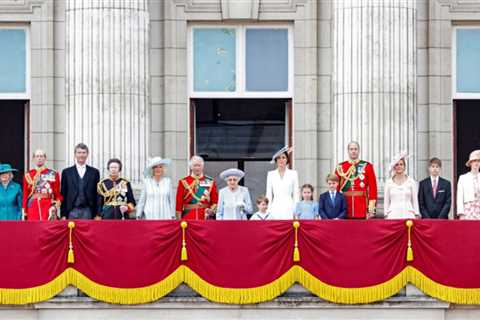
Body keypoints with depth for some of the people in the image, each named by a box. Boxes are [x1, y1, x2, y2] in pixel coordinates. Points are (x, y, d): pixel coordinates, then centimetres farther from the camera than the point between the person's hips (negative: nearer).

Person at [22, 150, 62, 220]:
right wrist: (25, 213, 5)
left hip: (49, 212, -1)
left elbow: (58, 193, 8)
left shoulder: (53, 174, 8)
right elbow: (25, 196, 11)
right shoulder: (28, 175, 10)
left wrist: (57, 204, -9)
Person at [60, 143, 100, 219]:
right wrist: (63, 215, 1)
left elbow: (97, 194, 8)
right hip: (72, 211, 0)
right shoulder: (66, 172, 9)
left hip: (88, 211, 0)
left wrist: (98, 214, 0)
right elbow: (63, 195, 8)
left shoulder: (94, 172, 9)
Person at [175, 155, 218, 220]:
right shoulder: (183, 182, 5)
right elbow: (179, 203, 4)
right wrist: (179, 220, -1)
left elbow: (215, 201, 10)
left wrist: (212, 210, -10)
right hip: (188, 219, -1)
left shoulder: (210, 182, 8)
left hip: (206, 217, 1)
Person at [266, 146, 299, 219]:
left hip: (288, 208, -1)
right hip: (275, 209, 1)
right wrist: (268, 210, 2)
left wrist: (296, 210, -2)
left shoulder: (293, 174, 6)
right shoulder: (271, 174, 9)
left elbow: (296, 194, 5)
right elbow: (269, 195, 10)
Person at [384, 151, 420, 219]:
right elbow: (386, 201, 11)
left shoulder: (411, 181, 6)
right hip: (393, 215, 1)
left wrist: (417, 215, 2)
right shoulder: (389, 182, 9)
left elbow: (415, 200, 8)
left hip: (408, 215, -1)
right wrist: (386, 215, 5)